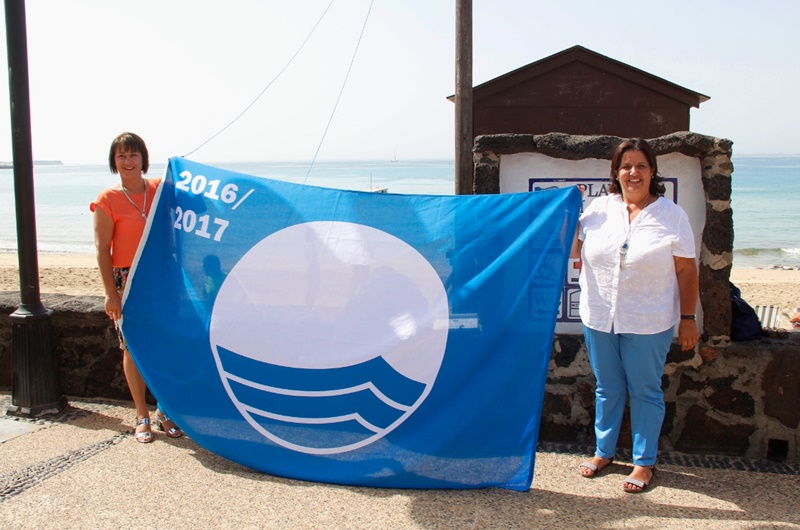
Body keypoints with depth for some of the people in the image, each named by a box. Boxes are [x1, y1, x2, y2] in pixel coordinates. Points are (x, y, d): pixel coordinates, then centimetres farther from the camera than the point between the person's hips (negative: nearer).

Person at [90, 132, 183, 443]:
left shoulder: (160, 189, 4)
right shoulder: (107, 200, -5)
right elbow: (102, 249, -6)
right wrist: (111, 293, -10)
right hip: (127, 281, -2)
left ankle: (164, 412, 19)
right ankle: (142, 417, 16)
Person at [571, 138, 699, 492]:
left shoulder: (671, 215, -4)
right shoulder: (599, 208, 3)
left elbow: (686, 270, -3)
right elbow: (572, 250, 6)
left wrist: (688, 319, -5)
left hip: (649, 323, -3)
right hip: (599, 318, 3)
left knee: (645, 391, 8)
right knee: (607, 388, 16)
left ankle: (644, 462, 23)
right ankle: (604, 451, 33)